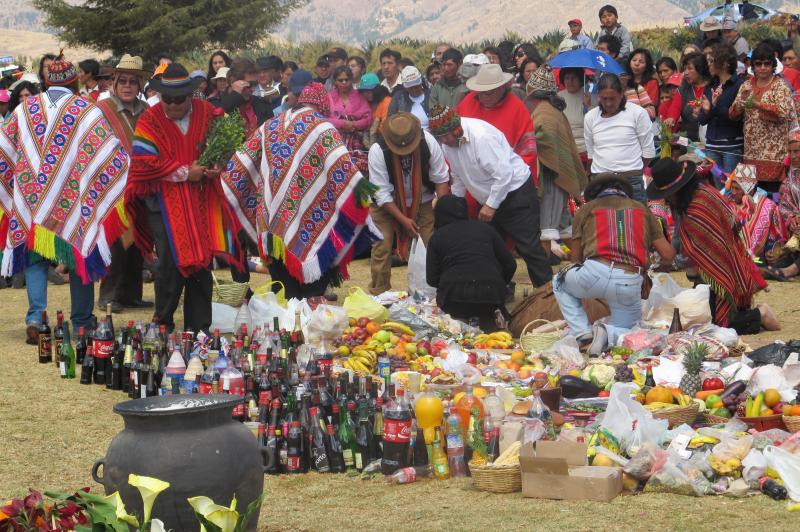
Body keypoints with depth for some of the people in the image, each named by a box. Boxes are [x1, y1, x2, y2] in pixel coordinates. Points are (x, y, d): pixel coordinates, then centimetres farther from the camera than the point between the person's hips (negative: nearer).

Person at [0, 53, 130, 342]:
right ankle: (82, 323, 16)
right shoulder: (86, 110, -2)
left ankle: (35, 316, -9)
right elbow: (111, 152, -8)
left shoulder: (25, 109, 7)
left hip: (31, 198, 2)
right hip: (74, 199, -2)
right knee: (79, 255, 9)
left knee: (35, 256, 9)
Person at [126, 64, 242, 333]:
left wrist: (217, 166, -7)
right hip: (166, 202, -3)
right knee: (171, 262, -9)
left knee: (202, 261, 4)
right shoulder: (150, 120, -4)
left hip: (202, 200, 3)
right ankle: (163, 325, 7)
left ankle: (199, 327, 14)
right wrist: (185, 173, -13)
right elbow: (144, 164, -12)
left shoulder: (207, 112, 6)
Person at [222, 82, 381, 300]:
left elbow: (242, 163, 13)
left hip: (273, 223, 5)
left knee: (282, 295, 12)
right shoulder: (321, 126, -3)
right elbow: (339, 160, -21)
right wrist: (357, 181, -33)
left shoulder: (270, 126, 13)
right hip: (310, 224, -5)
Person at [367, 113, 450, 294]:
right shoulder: (378, 151, -29)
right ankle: (378, 293, 4)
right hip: (386, 204, -2)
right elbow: (382, 194, -23)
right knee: (382, 247, -9)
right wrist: (403, 219, -24)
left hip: (421, 201, 2)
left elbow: (441, 179, -11)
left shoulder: (428, 143, -23)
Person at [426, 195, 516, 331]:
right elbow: (510, 264, 14)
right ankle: (486, 318, -1)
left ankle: (461, 319, 0)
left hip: (454, 300, -2)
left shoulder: (437, 237, 9)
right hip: (491, 294, 2)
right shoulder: (485, 228, 15)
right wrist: (498, 287, 30)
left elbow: (432, 279, 4)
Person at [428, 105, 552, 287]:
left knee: (528, 246, -10)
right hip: (489, 199, 9)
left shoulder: (481, 136, -26)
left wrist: (491, 205, -23)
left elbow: (503, 174, -27)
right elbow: (458, 178, 13)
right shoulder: (447, 142, -1)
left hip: (515, 192, -9)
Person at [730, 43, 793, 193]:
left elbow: (783, 112, -16)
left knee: (772, 190, -10)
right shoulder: (746, 86, 12)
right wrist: (741, 103, -12)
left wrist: (757, 104, -25)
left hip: (773, 152, -4)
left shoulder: (780, 86, -2)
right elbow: (733, 114, 9)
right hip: (752, 150, 5)